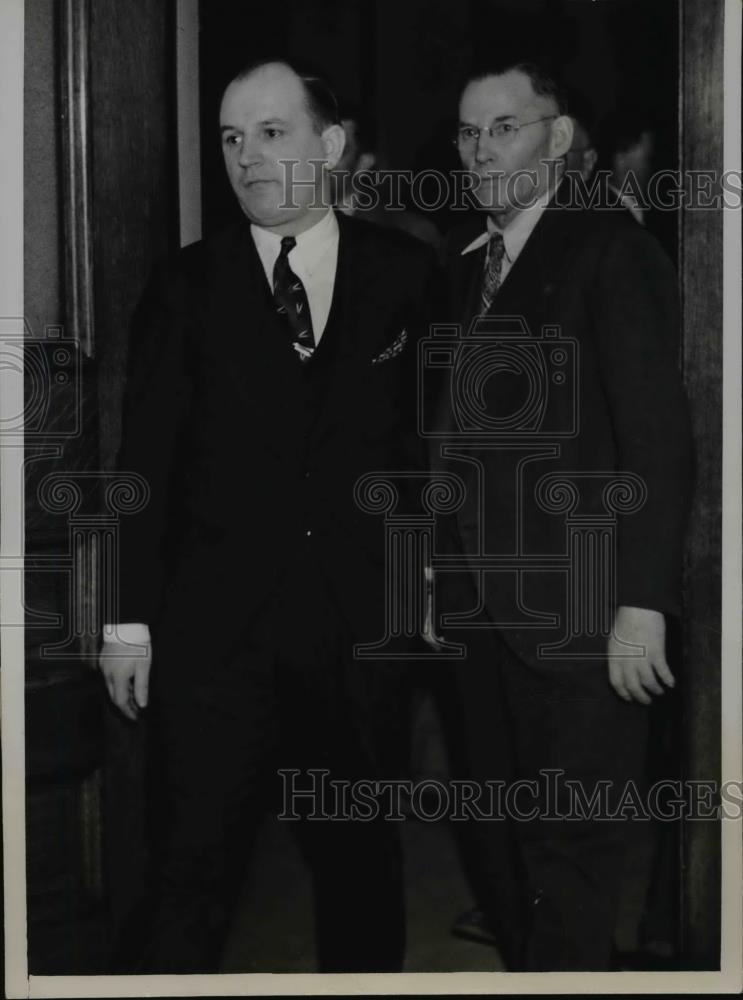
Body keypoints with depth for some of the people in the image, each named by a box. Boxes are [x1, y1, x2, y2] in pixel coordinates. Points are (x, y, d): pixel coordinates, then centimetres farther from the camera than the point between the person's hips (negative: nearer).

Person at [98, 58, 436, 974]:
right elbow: (144, 460, 0)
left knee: (360, 859, 11)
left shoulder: (406, 274, 3)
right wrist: (131, 619, -3)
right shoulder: (186, 286, 2)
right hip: (213, 624, 0)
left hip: (358, 623, 1)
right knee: (193, 869, 5)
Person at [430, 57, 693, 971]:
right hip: (477, 602, 6)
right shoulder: (459, 257, 12)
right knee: (492, 832, 12)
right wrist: (439, 570, 6)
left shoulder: (612, 251, -7)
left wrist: (643, 603, -17)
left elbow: (657, 438, -12)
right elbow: (454, 428, 12)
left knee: (566, 842, 0)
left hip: (576, 609, -6)